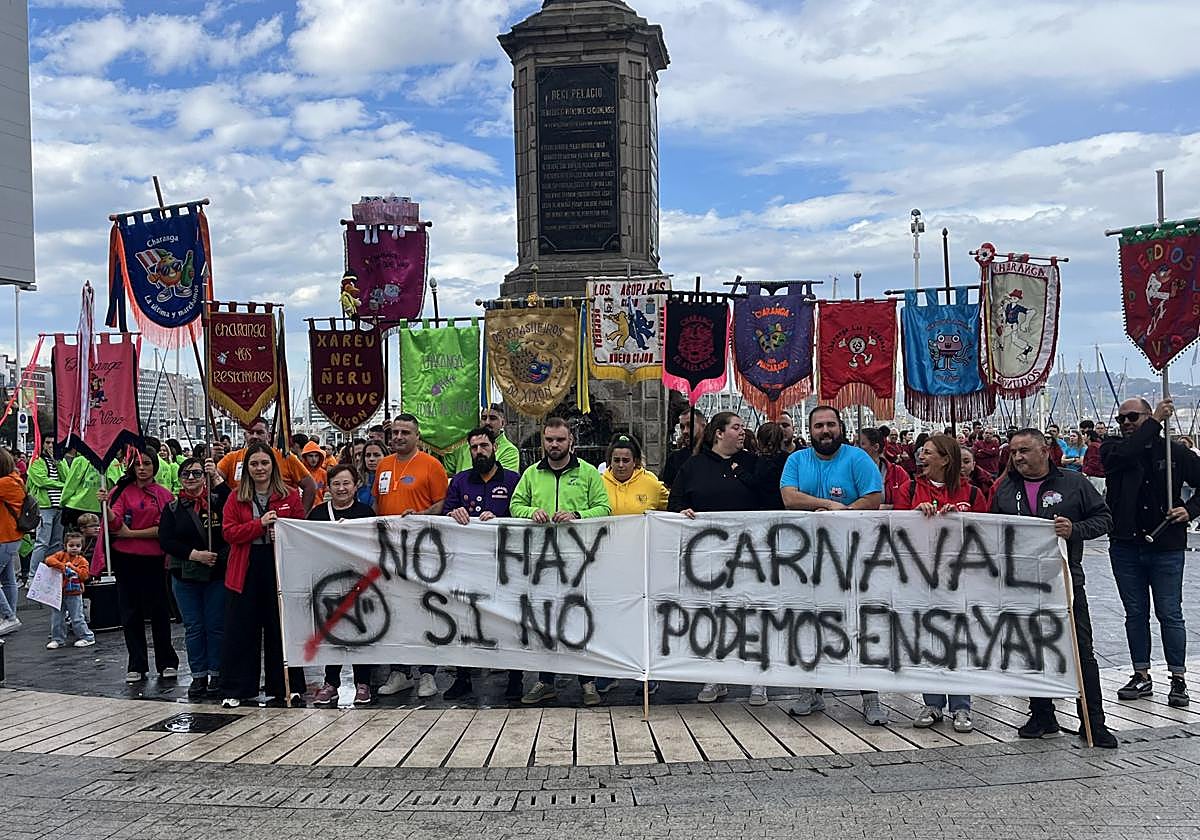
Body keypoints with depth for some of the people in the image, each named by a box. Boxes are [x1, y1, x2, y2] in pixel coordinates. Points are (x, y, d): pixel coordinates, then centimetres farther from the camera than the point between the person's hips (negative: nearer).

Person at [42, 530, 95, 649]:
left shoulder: (82, 561, 1)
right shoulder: (61, 555, 4)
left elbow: (84, 575, -11)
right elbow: (49, 560, -14)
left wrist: (72, 567, -14)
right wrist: (63, 566, -21)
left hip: (74, 595, -3)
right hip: (59, 593, 3)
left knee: (77, 618, -2)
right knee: (56, 618, 9)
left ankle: (87, 637, 9)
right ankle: (58, 639, 22)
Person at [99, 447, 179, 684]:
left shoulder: (164, 494, 1)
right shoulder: (123, 490, 3)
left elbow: (162, 529, -6)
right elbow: (115, 522, -10)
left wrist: (131, 533, -10)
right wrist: (105, 505, -27)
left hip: (153, 558, -1)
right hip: (126, 558, 1)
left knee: (158, 611, 5)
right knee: (130, 613, 8)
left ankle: (167, 663, 17)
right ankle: (136, 666, 17)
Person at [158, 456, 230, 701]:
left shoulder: (218, 501, 1)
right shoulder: (173, 508, 6)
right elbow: (165, 540, -2)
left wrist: (216, 478, -24)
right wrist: (194, 554, -13)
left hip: (217, 573, -2)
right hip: (185, 576, 2)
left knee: (216, 626, 2)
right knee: (193, 627, 7)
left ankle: (216, 674, 12)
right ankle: (198, 676, 16)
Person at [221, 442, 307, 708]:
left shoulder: (290, 496, 4)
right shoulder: (236, 498, 7)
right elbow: (228, 532, -3)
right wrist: (260, 524, -16)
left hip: (280, 570, -1)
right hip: (245, 571, 1)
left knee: (281, 629, 5)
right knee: (240, 631, 4)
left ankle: (286, 689, 14)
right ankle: (234, 690, 14)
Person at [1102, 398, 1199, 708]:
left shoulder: (1175, 452, 2)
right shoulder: (1112, 448, 3)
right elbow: (1123, 455, -21)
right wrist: (1155, 423, -18)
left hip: (1166, 546, -2)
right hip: (1125, 546, 2)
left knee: (1170, 613, 2)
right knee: (1135, 613, 10)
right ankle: (1142, 676, 20)